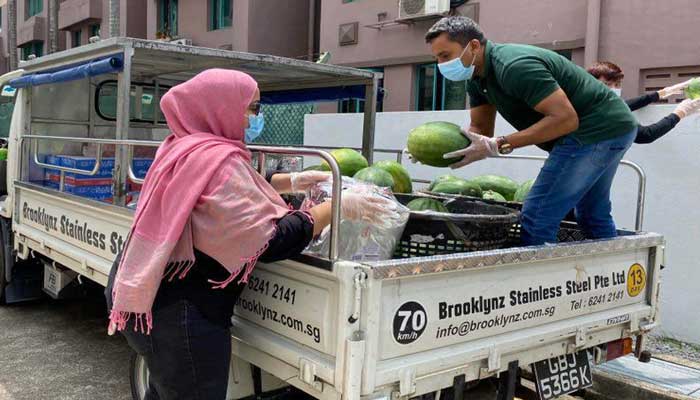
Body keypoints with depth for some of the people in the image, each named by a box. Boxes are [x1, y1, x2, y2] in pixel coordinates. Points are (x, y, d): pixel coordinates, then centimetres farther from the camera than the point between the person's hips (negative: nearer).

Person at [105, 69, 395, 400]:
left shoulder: (184, 147, 8)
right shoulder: (216, 159, -24)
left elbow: (235, 189, 23)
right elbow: (271, 241, -25)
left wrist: (292, 182, 12)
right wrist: (338, 207, -16)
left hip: (153, 296, 10)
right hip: (178, 313, -10)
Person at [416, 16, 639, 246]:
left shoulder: (514, 67, -26)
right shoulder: (476, 77, 4)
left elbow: (566, 119, -29)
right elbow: (480, 129, 7)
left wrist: (498, 146, -31)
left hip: (598, 129, -10)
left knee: (537, 219, -13)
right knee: (593, 218, 24)